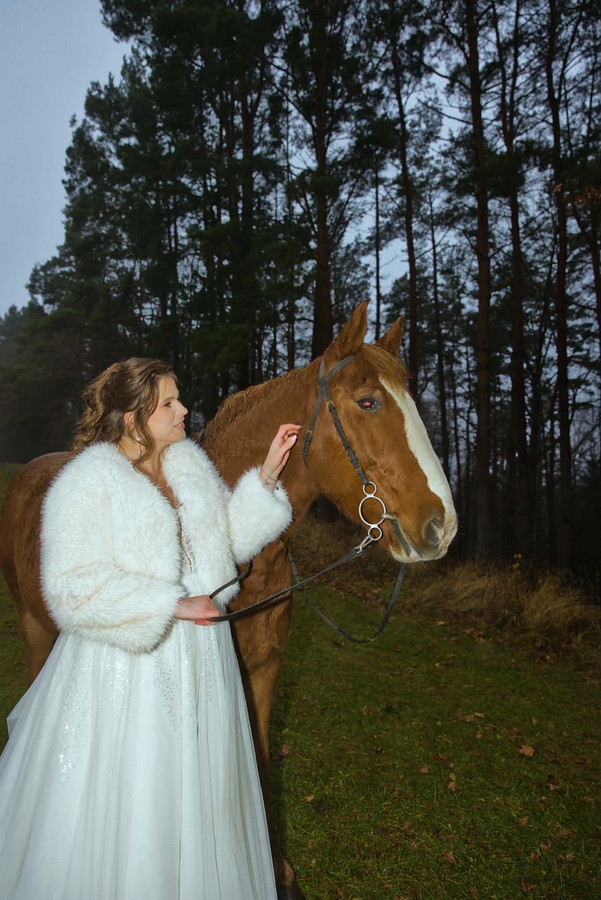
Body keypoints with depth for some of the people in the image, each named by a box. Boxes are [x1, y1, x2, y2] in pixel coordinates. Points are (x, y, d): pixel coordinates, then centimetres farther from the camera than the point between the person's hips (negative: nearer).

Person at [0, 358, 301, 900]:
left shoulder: (189, 465, 5)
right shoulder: (87, 480, -16)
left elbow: (231, 537, 11)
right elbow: (72, 587, -21)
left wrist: (268, 474, -1)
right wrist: (169, 604, -23)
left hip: (199, 661, 7)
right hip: (127, 669, -6)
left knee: (197, 799, 22)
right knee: (118, 806, 11)